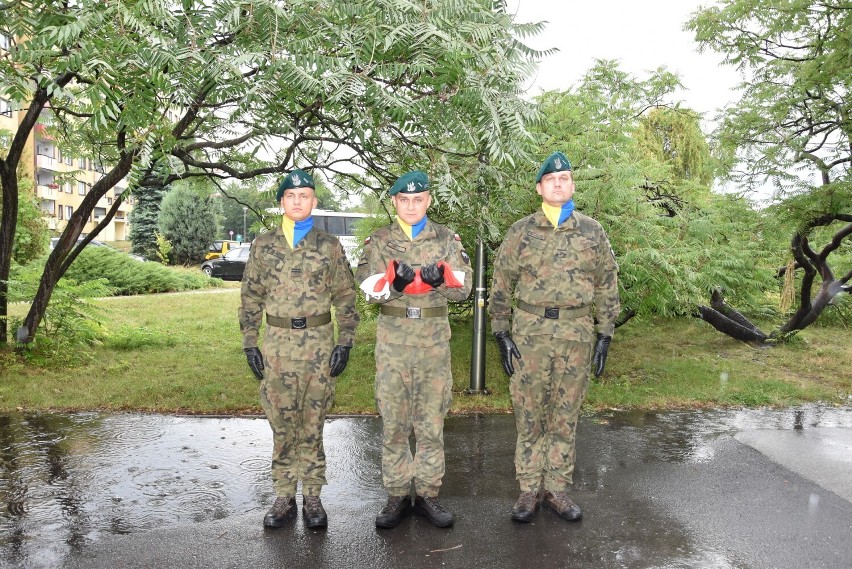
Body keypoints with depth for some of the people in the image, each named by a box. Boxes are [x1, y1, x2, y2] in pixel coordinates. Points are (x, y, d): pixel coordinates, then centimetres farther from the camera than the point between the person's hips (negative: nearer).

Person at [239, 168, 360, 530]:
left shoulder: (329, 246, 3)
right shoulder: (263, 245, 6)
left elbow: (345, 298, 3)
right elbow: (251, 298, 9)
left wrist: (345, 343, -4)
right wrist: (250, 343, 3)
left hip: (319, 344, -1)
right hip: (277, 344, 1)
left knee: (312, 425, 7)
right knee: (281, 424, 8)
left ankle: (312, 497, 19)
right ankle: (284, 497, 21)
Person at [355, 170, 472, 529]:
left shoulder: (447, 239, 7)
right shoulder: (378, 241, 6)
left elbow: (464, 287, -1)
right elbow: (368, 288, -5)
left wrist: (442, 277, -21)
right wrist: (395, 282, -24)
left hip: (435, 338, 0)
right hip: (392, 339, 0)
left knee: (432, 421, 7)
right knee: (393, 420, 5)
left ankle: (428, 494, 20)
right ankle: (397, 495, 18)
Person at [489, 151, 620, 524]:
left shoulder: (592, 232, 6)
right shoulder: (520, 232, 2)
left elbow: (607, 285, 9)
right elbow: (501, 286, 4)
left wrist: (605, 335, 4)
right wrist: (501, 333, -1)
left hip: (577, 334, 2)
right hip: (530, 332, -1)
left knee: (565, 416, 10)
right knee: (529, 414, 5)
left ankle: (557, 488, 24)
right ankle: (529, 490, 19)